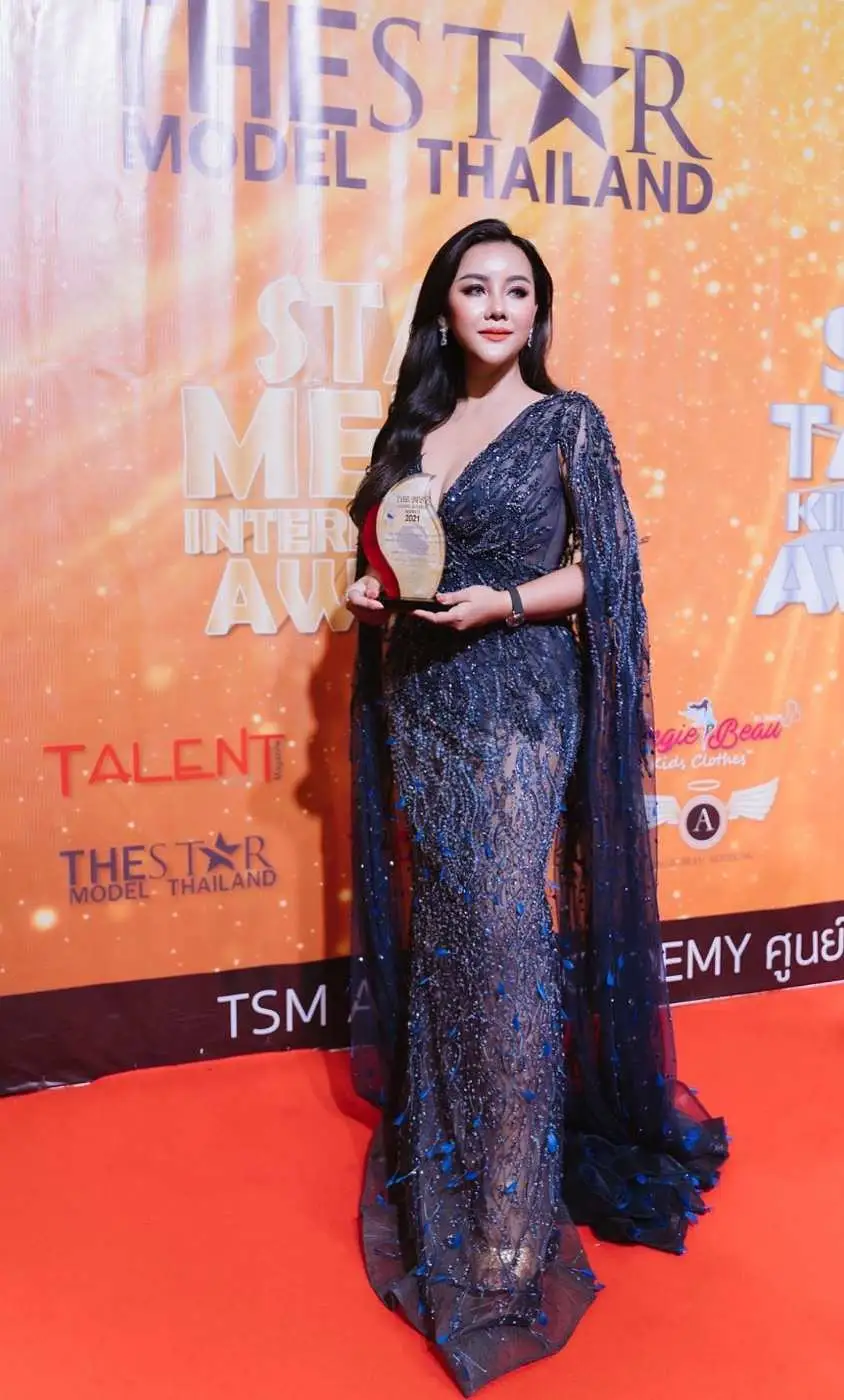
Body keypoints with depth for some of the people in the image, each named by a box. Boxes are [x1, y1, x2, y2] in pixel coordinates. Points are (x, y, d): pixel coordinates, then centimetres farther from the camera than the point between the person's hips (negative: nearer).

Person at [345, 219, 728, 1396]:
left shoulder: (568, 422, -1)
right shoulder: (414, 425, 12)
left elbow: (604, 569, -3)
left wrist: (504, 603, -17)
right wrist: (371, 591, -1)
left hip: (520, 706, -5)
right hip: (418, 706, 5)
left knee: (508, 946, -5)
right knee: (432, 934, 11)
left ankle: (511, 1233, 7)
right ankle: (435, 1161, 29)